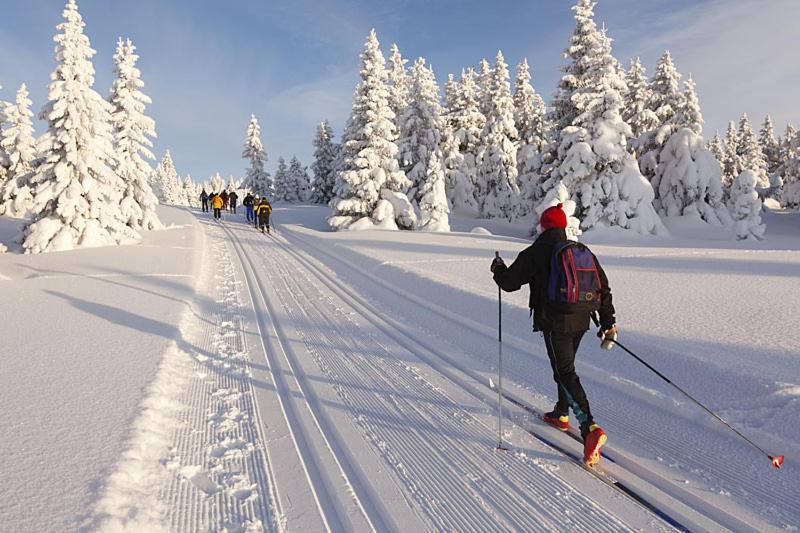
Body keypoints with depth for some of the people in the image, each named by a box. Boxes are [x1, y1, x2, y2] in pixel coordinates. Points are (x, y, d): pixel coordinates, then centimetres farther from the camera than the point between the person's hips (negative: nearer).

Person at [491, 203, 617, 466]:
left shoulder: (535, 253, -8)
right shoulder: (583, 251, 9)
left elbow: (509, 282, -3)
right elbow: (603, 287, 9)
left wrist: (498, 269, 19)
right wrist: (608, 321, 15)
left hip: (555, 323, -7)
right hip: (580, 321, 7)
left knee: (565, 373, -6)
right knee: (565, 366, 24)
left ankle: (590, 427, -20)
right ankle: (561, 414, 40)